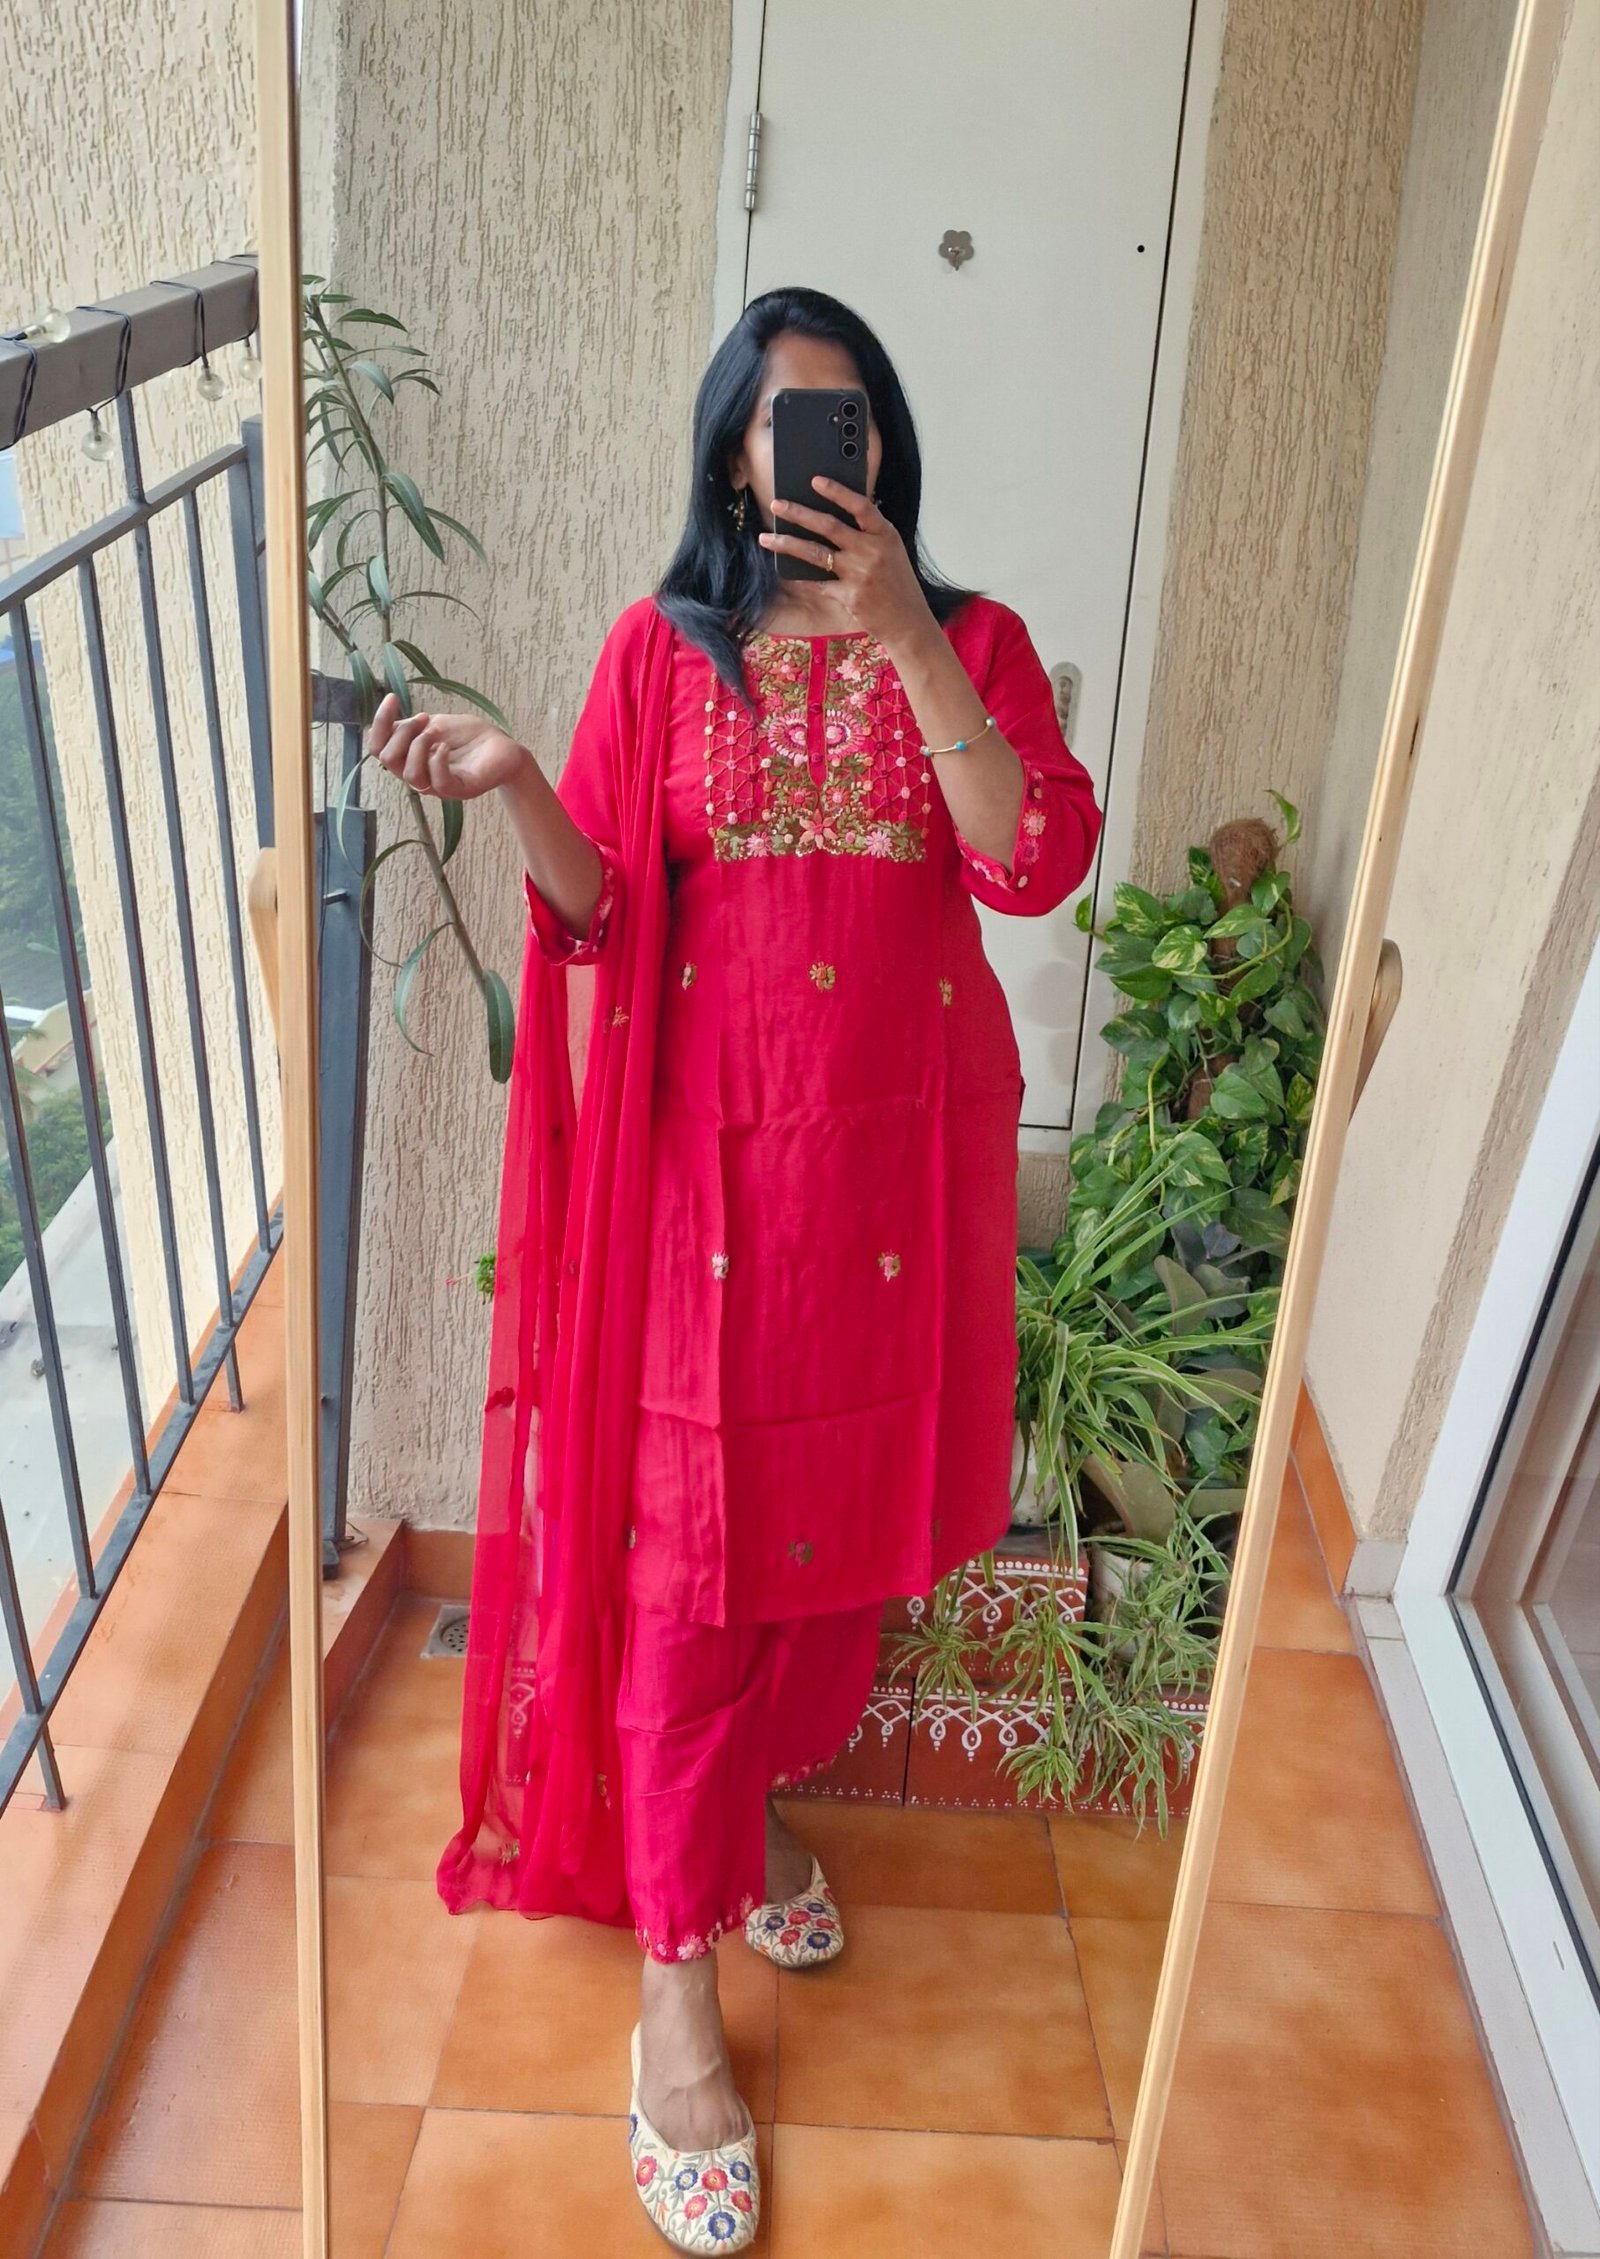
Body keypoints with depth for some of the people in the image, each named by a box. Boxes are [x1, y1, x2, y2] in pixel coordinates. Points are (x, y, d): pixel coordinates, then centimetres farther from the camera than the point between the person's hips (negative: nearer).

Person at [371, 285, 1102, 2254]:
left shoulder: (969, 641, 3)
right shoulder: (658, 649, 2)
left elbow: (1038, 864, -12)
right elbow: (603, 910, -2)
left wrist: (907, 642, -19)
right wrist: (512, 787, -22)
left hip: (898, 1153, 2)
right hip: (706, 1151, -1)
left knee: (842, 1510, 14)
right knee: (681, 1544, 0)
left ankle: (758, 1801, 42)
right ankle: (676, 1981, 14)